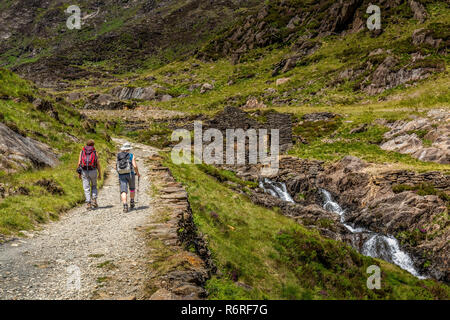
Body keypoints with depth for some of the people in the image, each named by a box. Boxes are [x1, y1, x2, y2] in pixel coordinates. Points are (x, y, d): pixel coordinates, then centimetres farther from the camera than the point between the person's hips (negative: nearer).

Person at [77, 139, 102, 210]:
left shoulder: (82, 152, 10)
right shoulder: (95, 152, 5)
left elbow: (79, 163, 2)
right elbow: (98, 164, 0)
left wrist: (79, 173, 7)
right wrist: (100, 174, 5)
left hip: (84, 171, 1)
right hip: (93, 171, -1)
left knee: (86, 188, 4)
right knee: (94, 186, 19)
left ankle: (89, 204, -3)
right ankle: (94, 200, 2)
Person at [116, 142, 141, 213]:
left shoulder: (119, 156, 9)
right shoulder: (132, 156, -1)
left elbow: (116, 168, 14)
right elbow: (135, 166, -10)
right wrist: (138, 173, 6)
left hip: (121, 175, 1)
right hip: (130, 174, -1)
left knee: (123, 191, -6)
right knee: (132, 188, 23)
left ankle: (125, 205, -23)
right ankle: (132, 203, 28)